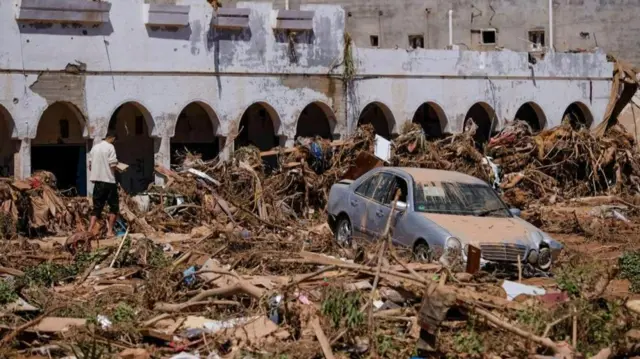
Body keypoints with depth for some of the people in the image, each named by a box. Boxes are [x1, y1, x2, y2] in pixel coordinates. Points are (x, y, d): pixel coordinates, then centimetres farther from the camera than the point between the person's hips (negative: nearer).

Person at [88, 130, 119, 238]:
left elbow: (90, 166, 13)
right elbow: (113, 165, -14)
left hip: (97, 181, 6)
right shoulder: (110, 147, -8)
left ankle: (90, 231, -4)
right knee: (114, 206, 7)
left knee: (97, 207, 8)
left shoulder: (95, 147, 11)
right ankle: (110, 231, 2)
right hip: (108, 181, -6)